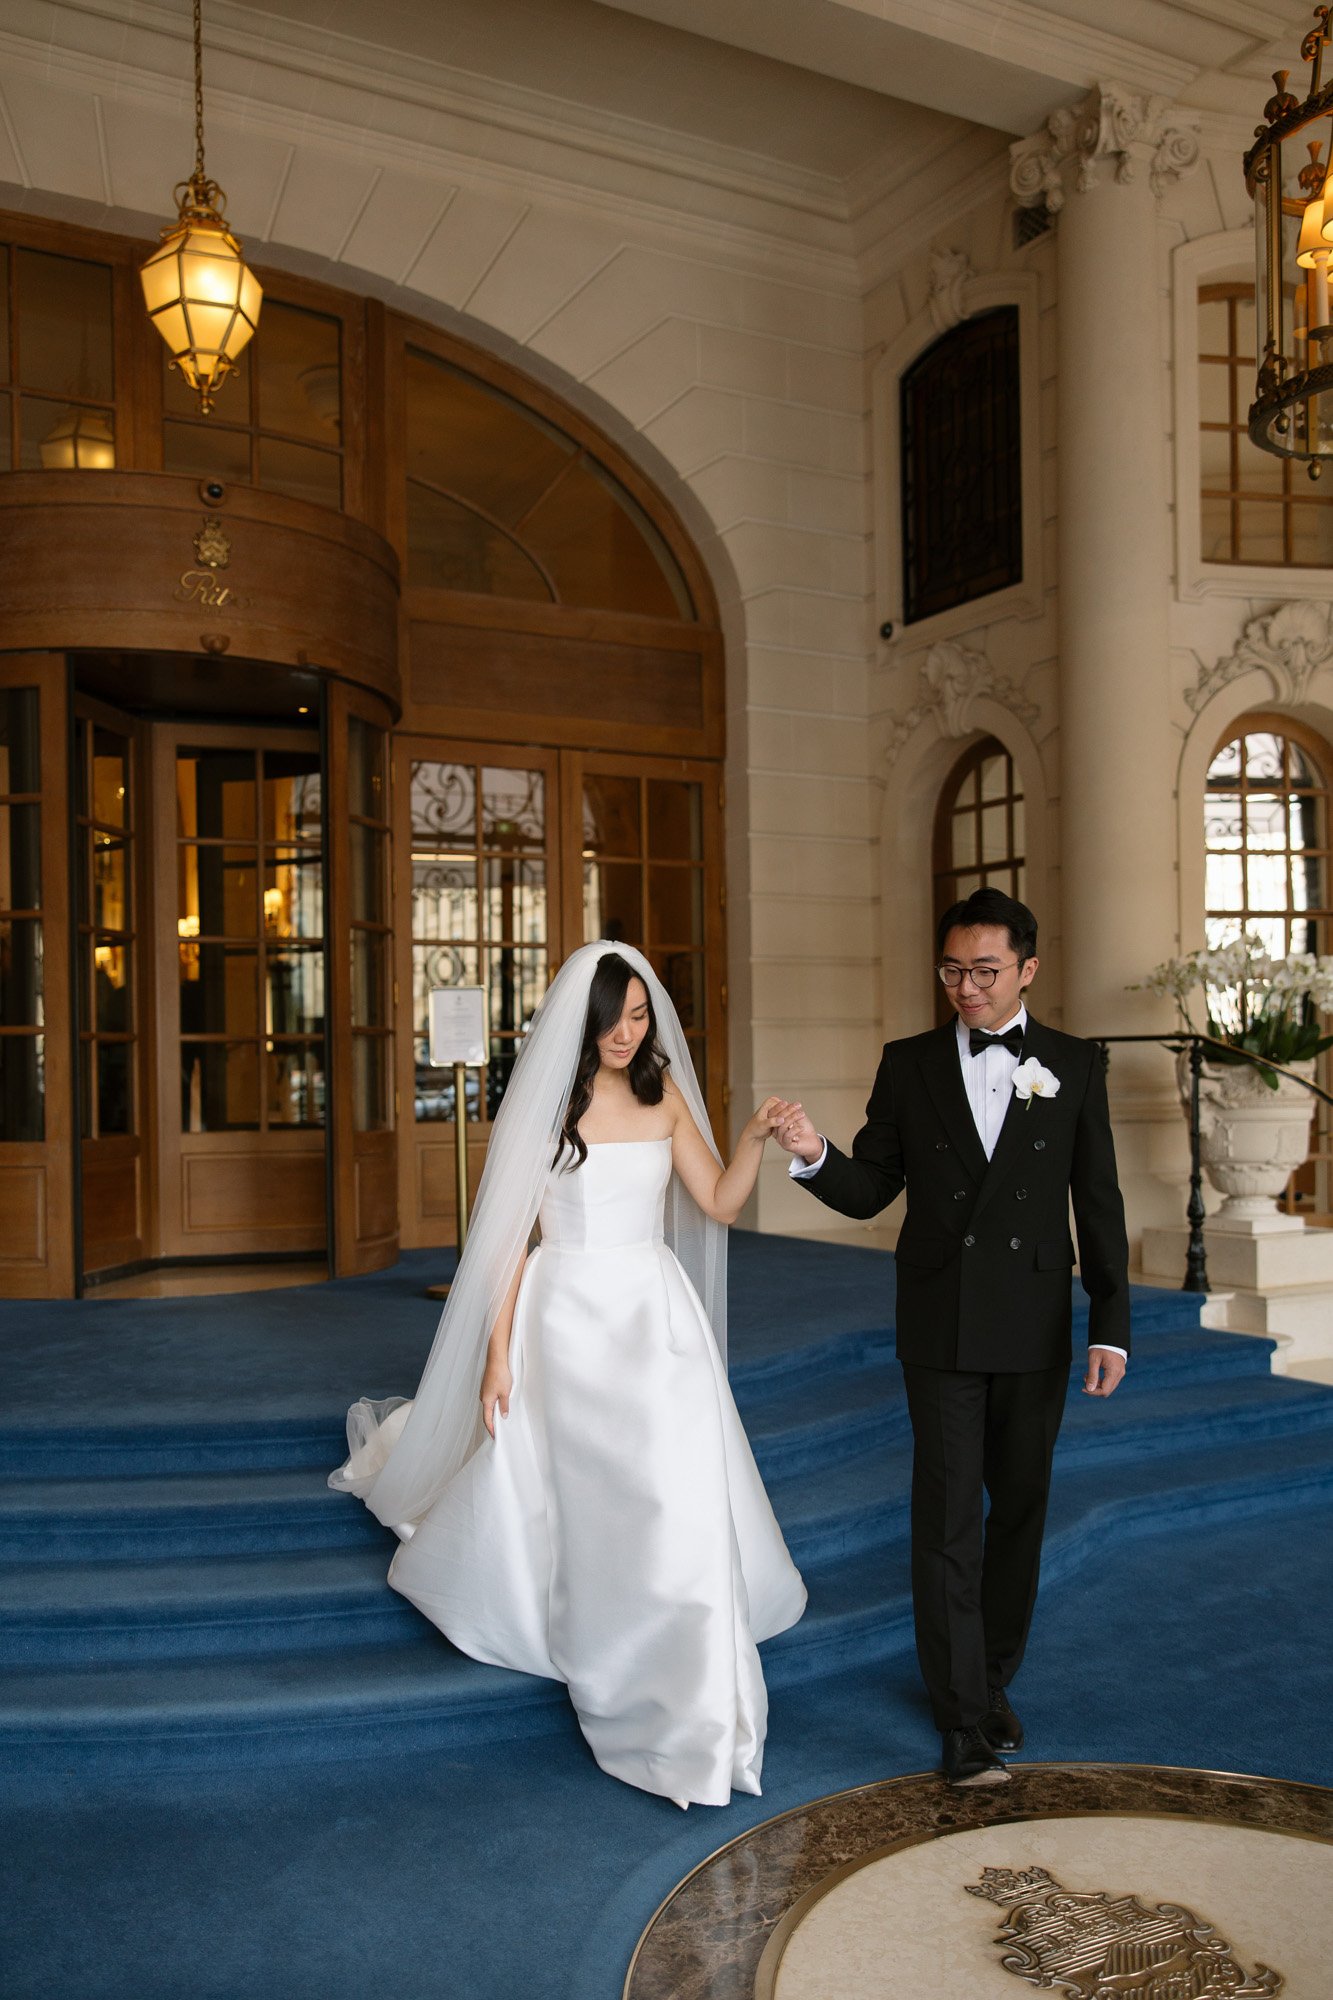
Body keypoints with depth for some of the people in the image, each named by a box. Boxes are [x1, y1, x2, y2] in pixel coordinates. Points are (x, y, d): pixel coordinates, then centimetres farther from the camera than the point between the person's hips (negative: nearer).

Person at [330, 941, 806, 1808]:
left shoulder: (664, 1094, 4)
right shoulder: (545, 1101, -7)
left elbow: (720, 1204, 5)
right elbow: (511, 1231, -6)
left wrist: (756, 1138, -13)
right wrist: (497, 1354, -9)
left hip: (657, 1313, 3)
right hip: (569, 1317, -3)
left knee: (679, 1495, 1)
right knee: (582, 1502, 5)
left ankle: (692, 1703, 22)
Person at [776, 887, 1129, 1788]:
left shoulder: (1074, 1065, 0)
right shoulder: (909, 1064, 0)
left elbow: (1100, 1203, 1)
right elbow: (871, 1191, 2)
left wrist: (1112, 1327, -4)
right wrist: (815, 1156, -20)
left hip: (1035, 1330, 1)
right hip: (941, 1329, -1)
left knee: (1020, 1509, 14)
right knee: (947, 1518, 0)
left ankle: (991, 1676, 34)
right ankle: (966, 1719, 10)